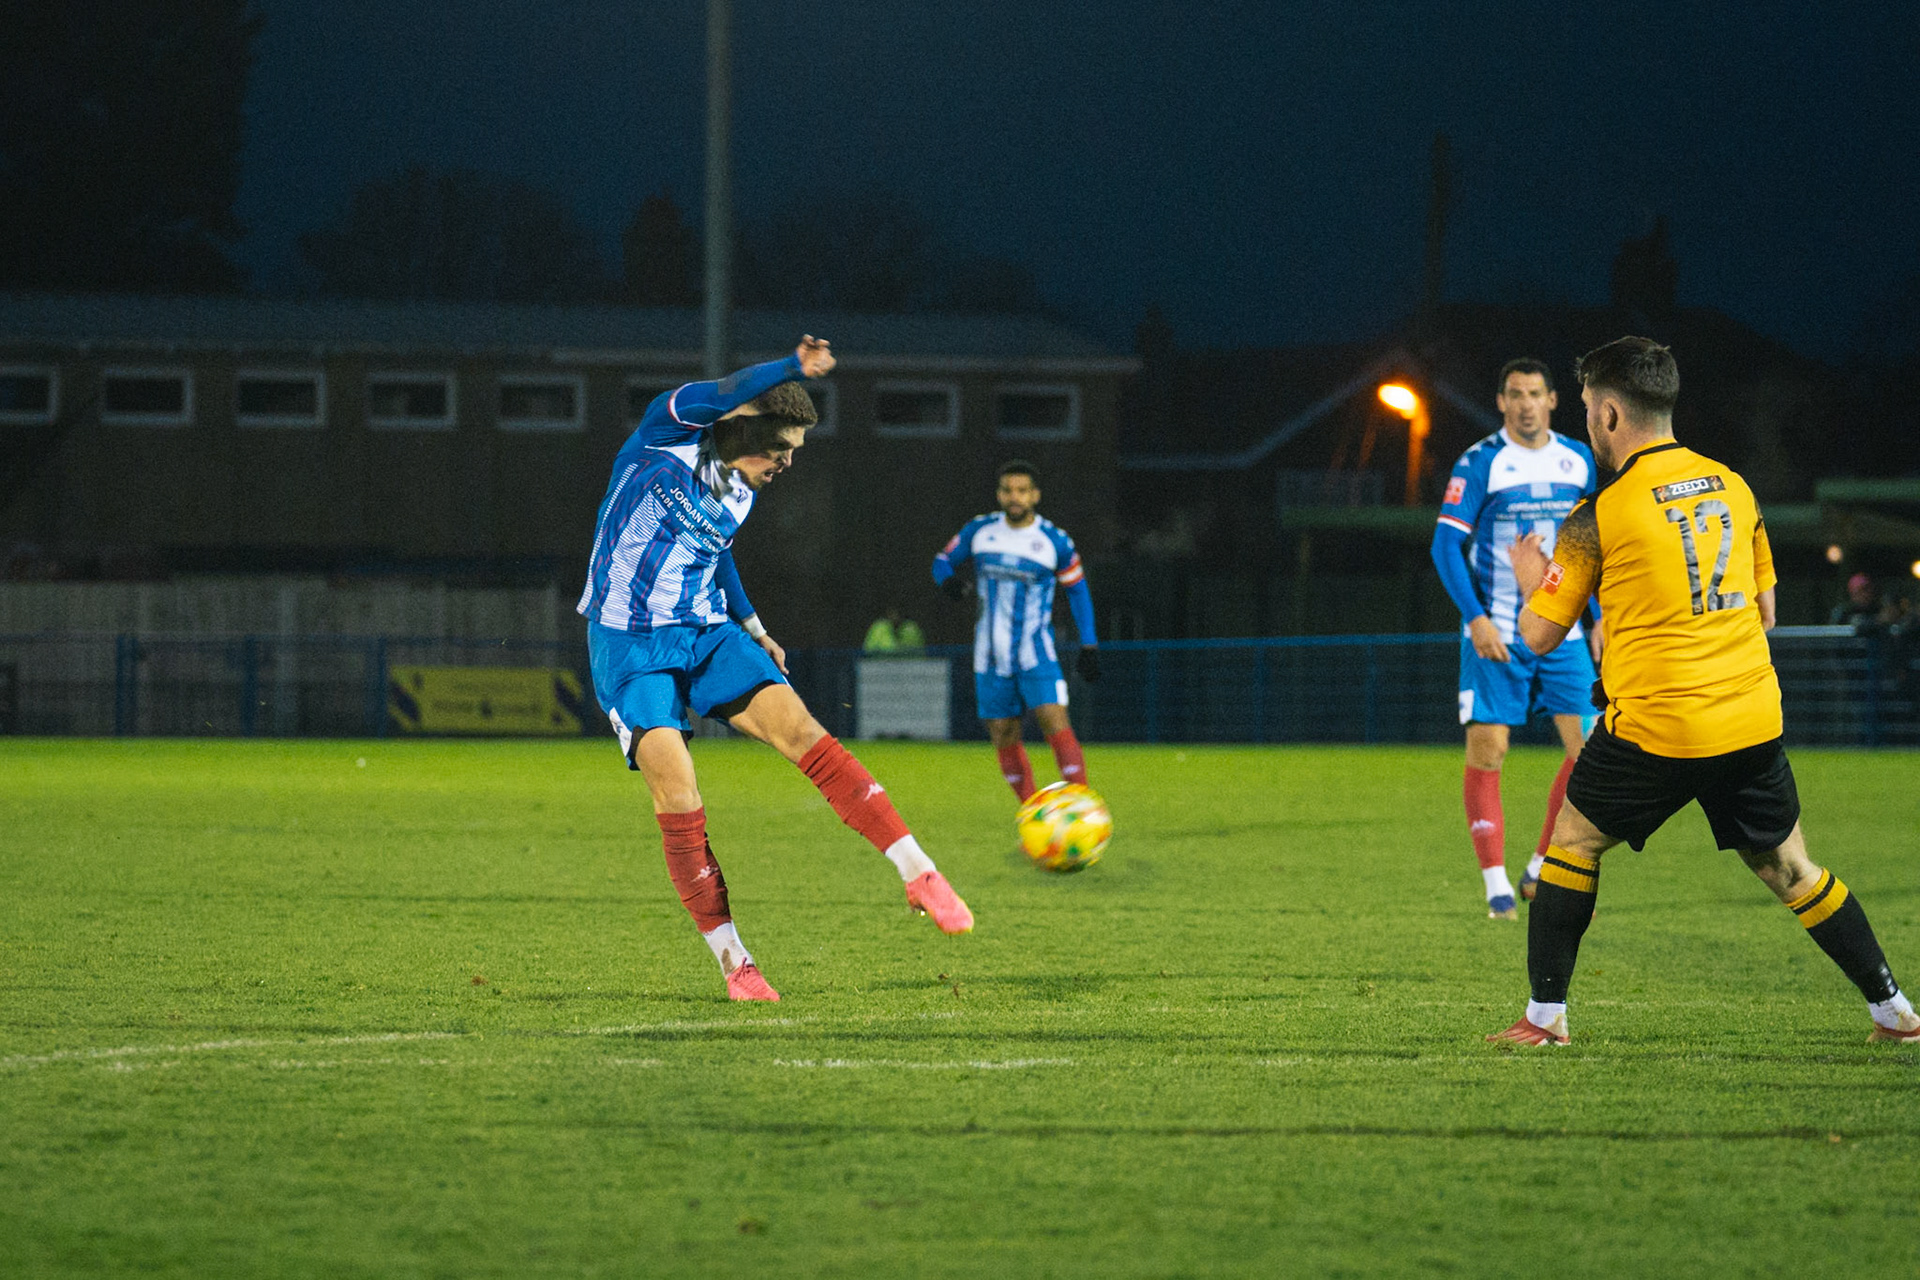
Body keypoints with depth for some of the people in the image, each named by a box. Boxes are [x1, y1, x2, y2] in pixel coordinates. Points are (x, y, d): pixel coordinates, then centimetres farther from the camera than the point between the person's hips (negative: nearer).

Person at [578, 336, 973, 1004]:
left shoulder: (738, 494, 11)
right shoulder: (666, 435, -10)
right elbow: (728, 396, -29)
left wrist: (752, 627, 37)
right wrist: (797, 368, -44)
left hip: (706, 633, 5)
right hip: (629, 642, -5)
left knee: (796, 724, -17)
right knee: (672, 775, -22)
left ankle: (920, 874, -20)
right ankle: (731, 958, -12)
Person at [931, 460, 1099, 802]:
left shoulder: (1055, 541, -4)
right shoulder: (979, 531, 2)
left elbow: (1077, 588, 9)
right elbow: (943, 559, 14)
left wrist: (1089, 645, 5)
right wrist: (949, 580, -12)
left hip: (1036, 655, -3)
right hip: (991, 657, 3)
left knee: (1056, 724, -19)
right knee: (1004, 736, 5)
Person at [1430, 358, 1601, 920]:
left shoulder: (1580, 461, 8)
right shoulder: (1480, 463, -6)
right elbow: (1446, 545, -8)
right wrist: (1476, 618, -18)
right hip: (1495, 635, -4)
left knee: (1589, 747, -5)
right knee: (1487, 749, -8)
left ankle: (1542, 871, 8)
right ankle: (1495, 883, -1)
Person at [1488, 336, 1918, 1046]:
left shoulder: (1600, 516, -9)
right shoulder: (1732, 487, 7)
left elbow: (1539, 636, -3)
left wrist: (1530, 582, 20)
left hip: (1654, 728, -5)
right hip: (1753, 721, 5)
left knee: (1571, 841, 14)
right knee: (1788, 868, 15)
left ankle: (1545, 1014, 12)